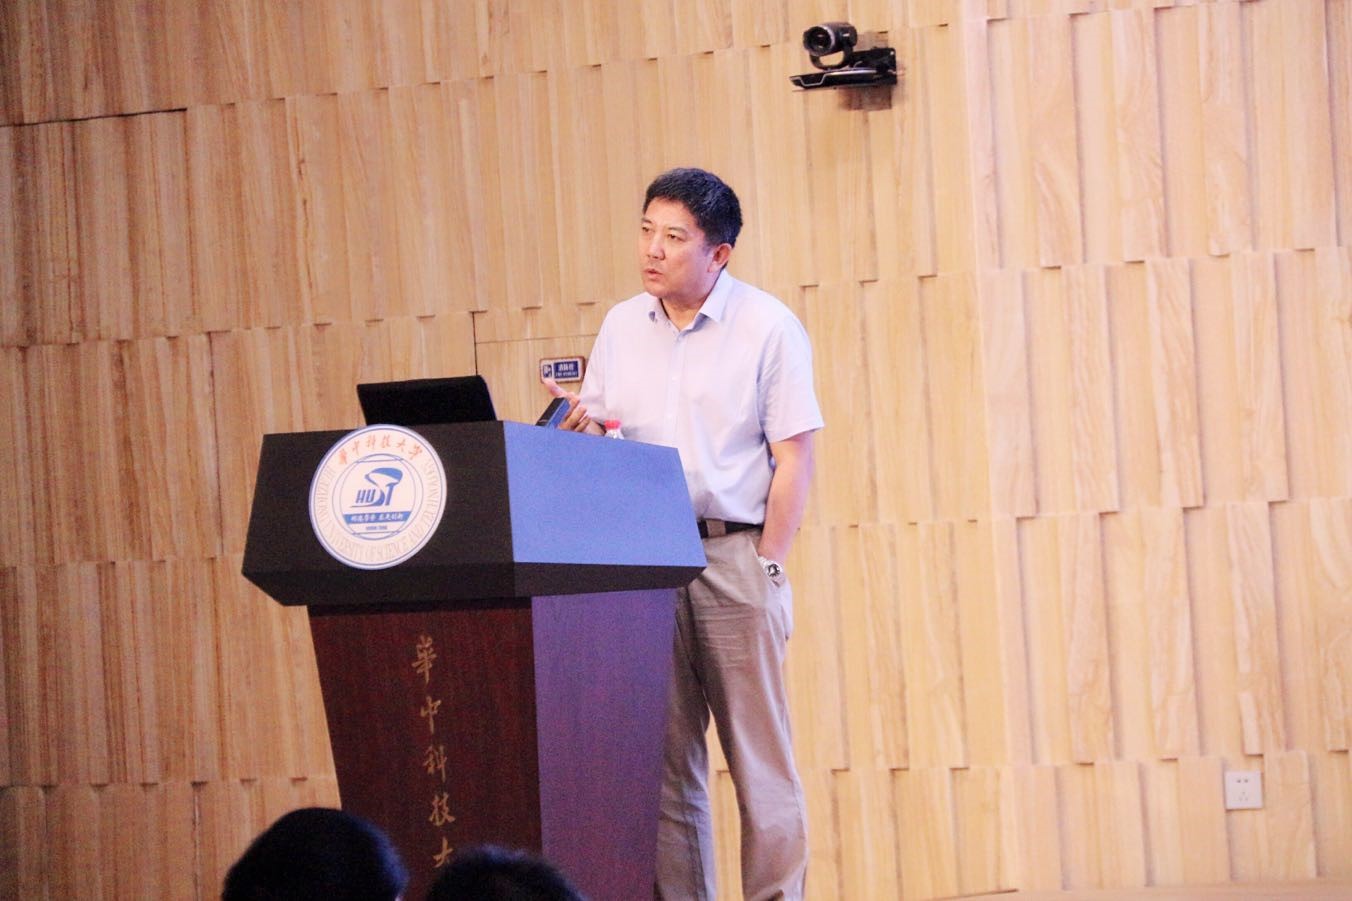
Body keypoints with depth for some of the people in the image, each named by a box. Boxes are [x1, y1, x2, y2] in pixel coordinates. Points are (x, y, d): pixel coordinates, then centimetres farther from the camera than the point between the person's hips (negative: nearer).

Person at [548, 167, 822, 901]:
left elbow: (794, 460, -4)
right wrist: (580, 428, -8)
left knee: (758, 755, -2)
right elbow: (594, 447, 15)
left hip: (736, 554, -4)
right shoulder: (621, 327, 11)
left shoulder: (767, 327, -1)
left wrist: (765, 567, -9)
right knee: (664, 758, 3)